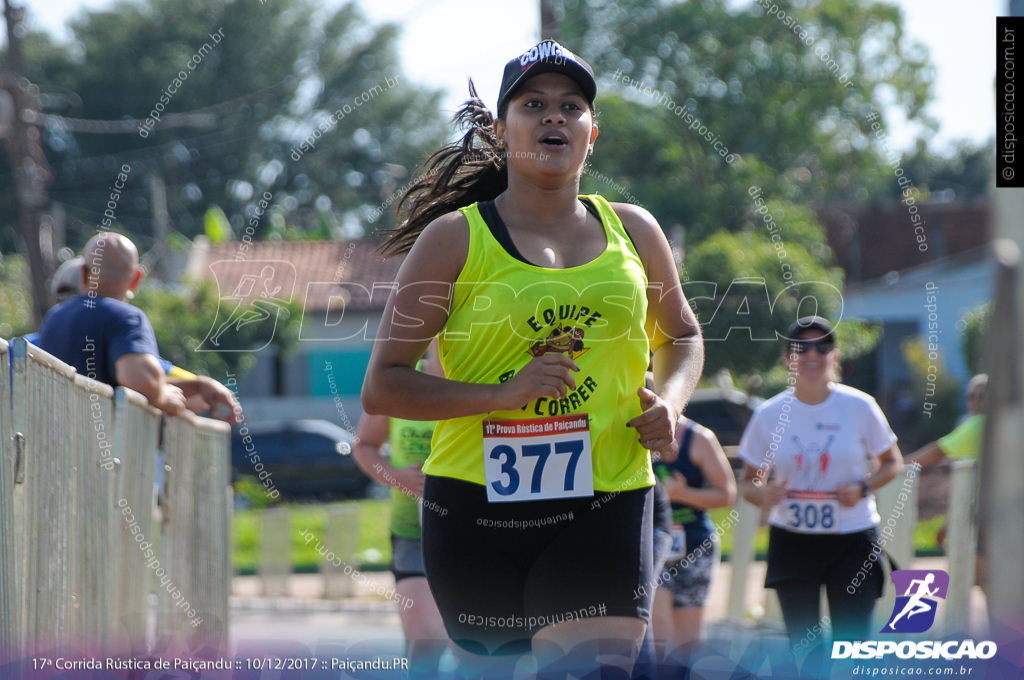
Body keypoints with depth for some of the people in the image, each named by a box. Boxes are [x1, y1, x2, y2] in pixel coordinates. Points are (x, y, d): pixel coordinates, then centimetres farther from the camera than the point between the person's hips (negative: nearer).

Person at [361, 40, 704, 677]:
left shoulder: (632, 230, 11)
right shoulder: (455, 237, 0)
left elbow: (682, 336, 30)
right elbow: (382, 387, -2)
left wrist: (668, 402, 7)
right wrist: (501, 394, -16)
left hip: (603, 507, 1)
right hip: (476, 504, -1)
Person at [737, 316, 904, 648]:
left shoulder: (859, 407, -4)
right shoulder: (769, 414, -1)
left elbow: (892, 463, 7)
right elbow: (748, 481, 8)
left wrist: (863, 488, -13)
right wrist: (763, 495, -16)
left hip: (853, 537, -2)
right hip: (792, 542, 2)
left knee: (851, 644, -8)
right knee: (802, 643, 3)